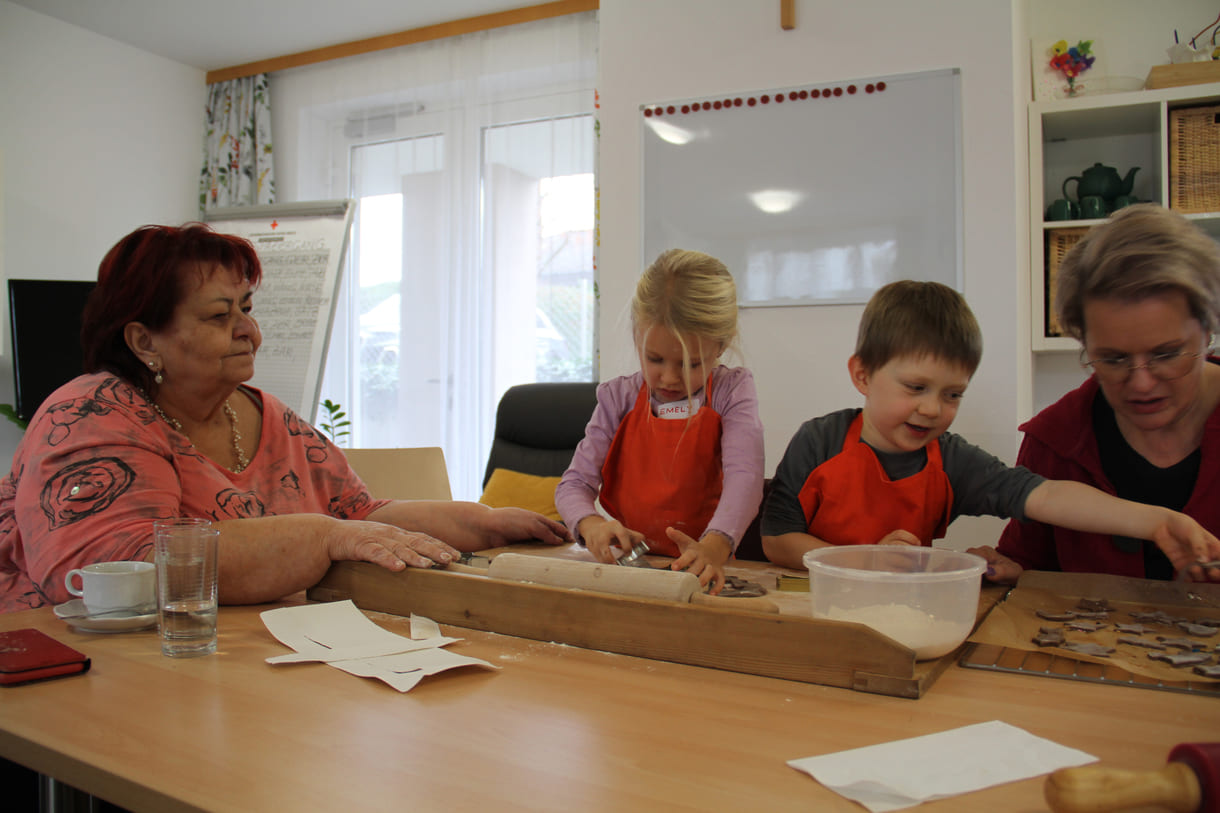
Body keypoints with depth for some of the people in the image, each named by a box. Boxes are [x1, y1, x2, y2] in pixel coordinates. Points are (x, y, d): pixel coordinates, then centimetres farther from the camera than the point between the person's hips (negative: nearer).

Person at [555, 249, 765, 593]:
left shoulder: (732, 390, -1)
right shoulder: (619, 397, 5)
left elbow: (744, 476, -17)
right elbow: (574, 483, 1)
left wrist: (714, 546, -36)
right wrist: (590, 523, -23)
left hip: (699, 570, 2)